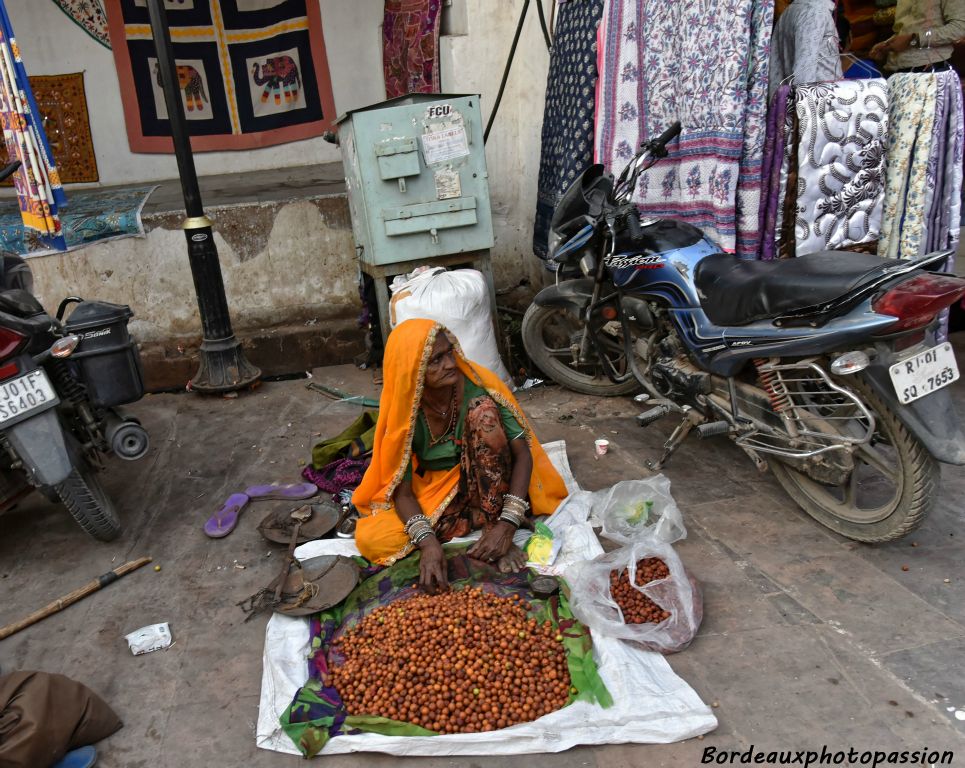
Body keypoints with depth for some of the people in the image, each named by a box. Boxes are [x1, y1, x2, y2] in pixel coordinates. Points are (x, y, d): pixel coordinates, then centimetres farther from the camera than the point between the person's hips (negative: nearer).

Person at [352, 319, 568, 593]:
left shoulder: (477, 386, -21)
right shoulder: (403, 410, -17)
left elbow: (523, 453, -21)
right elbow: (401, 490, -17)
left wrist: (507, 523, -33)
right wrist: (428, 541, -36)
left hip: (483, 484, -2)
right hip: (433, 492, 2)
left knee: (482, 411, -30)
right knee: (370, 540, -25)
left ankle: (494, 521, -22)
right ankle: (483, 518, -12)